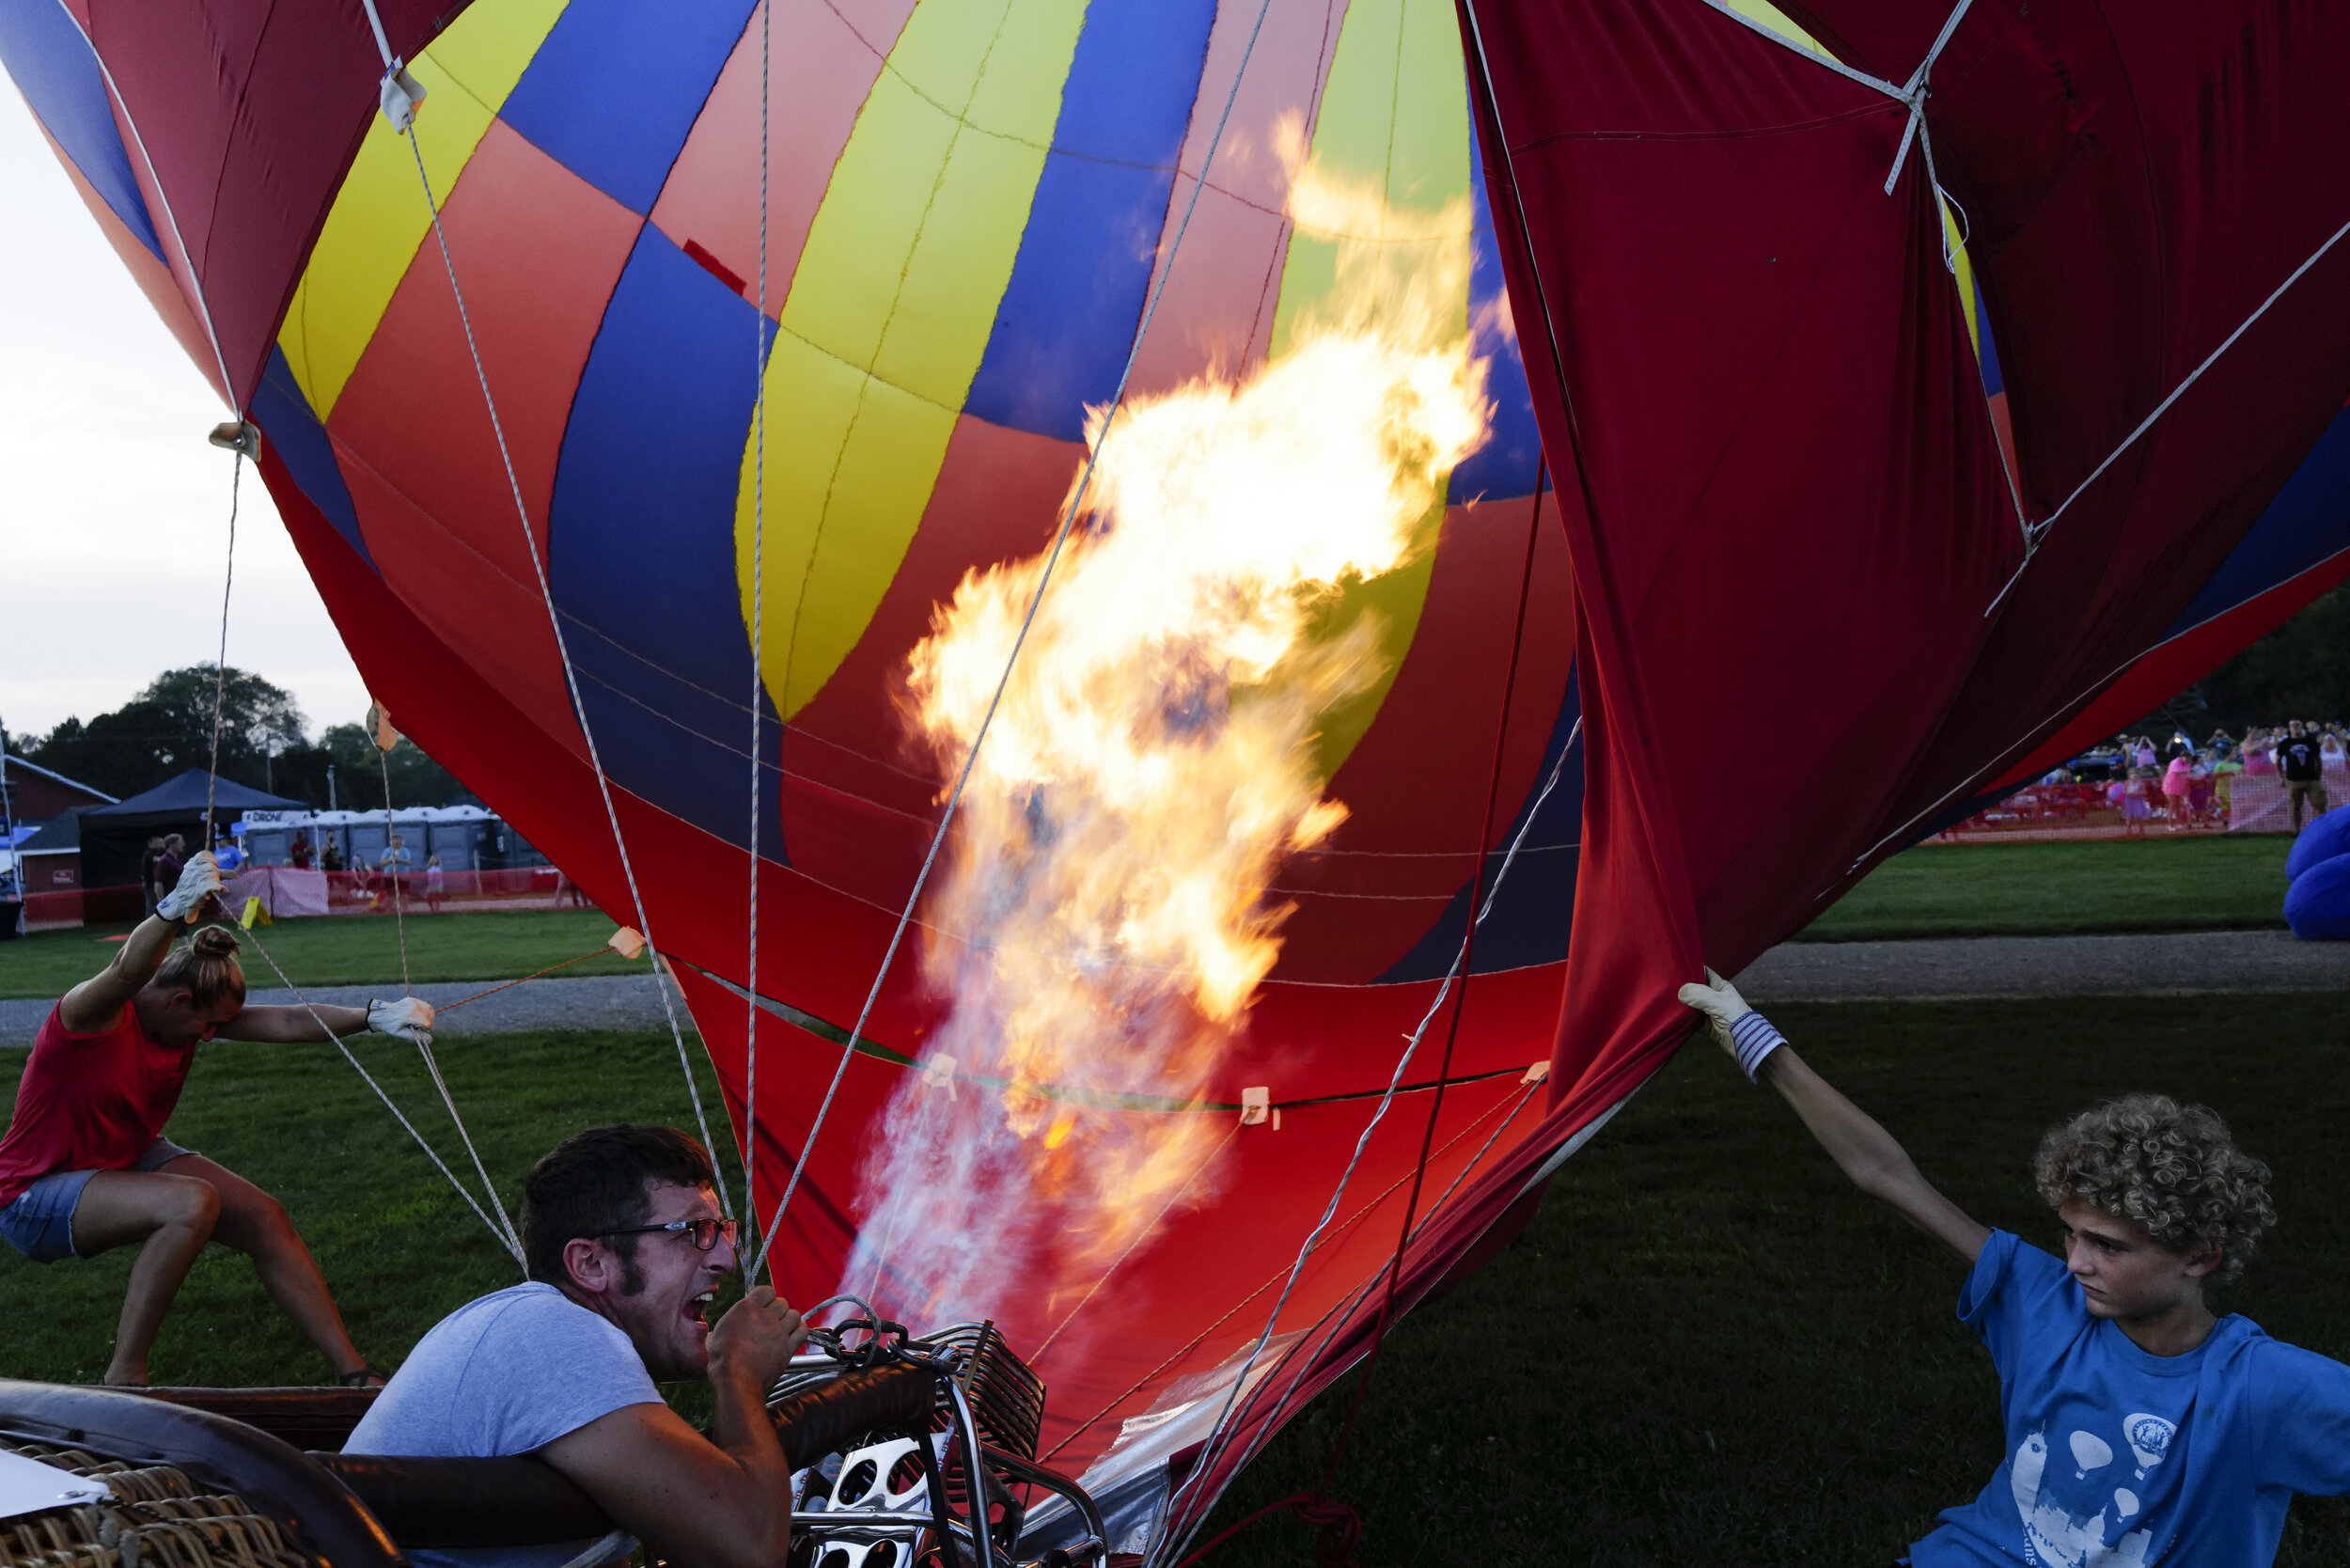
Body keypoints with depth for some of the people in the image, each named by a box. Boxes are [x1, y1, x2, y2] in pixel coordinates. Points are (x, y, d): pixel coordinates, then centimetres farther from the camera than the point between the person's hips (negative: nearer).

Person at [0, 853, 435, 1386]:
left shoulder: (189, 1017, -5)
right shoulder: (92, 1016, -26)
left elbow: (286, 1023, -9)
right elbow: (127, 972, -50)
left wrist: (373, 1016, -22)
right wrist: (175, 910, -68)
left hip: (128, 1159, 8)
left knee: (262, 1215, -7)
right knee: (191, 1203, -33)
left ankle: (354, 1371, 2)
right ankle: (125, 1376, -19)